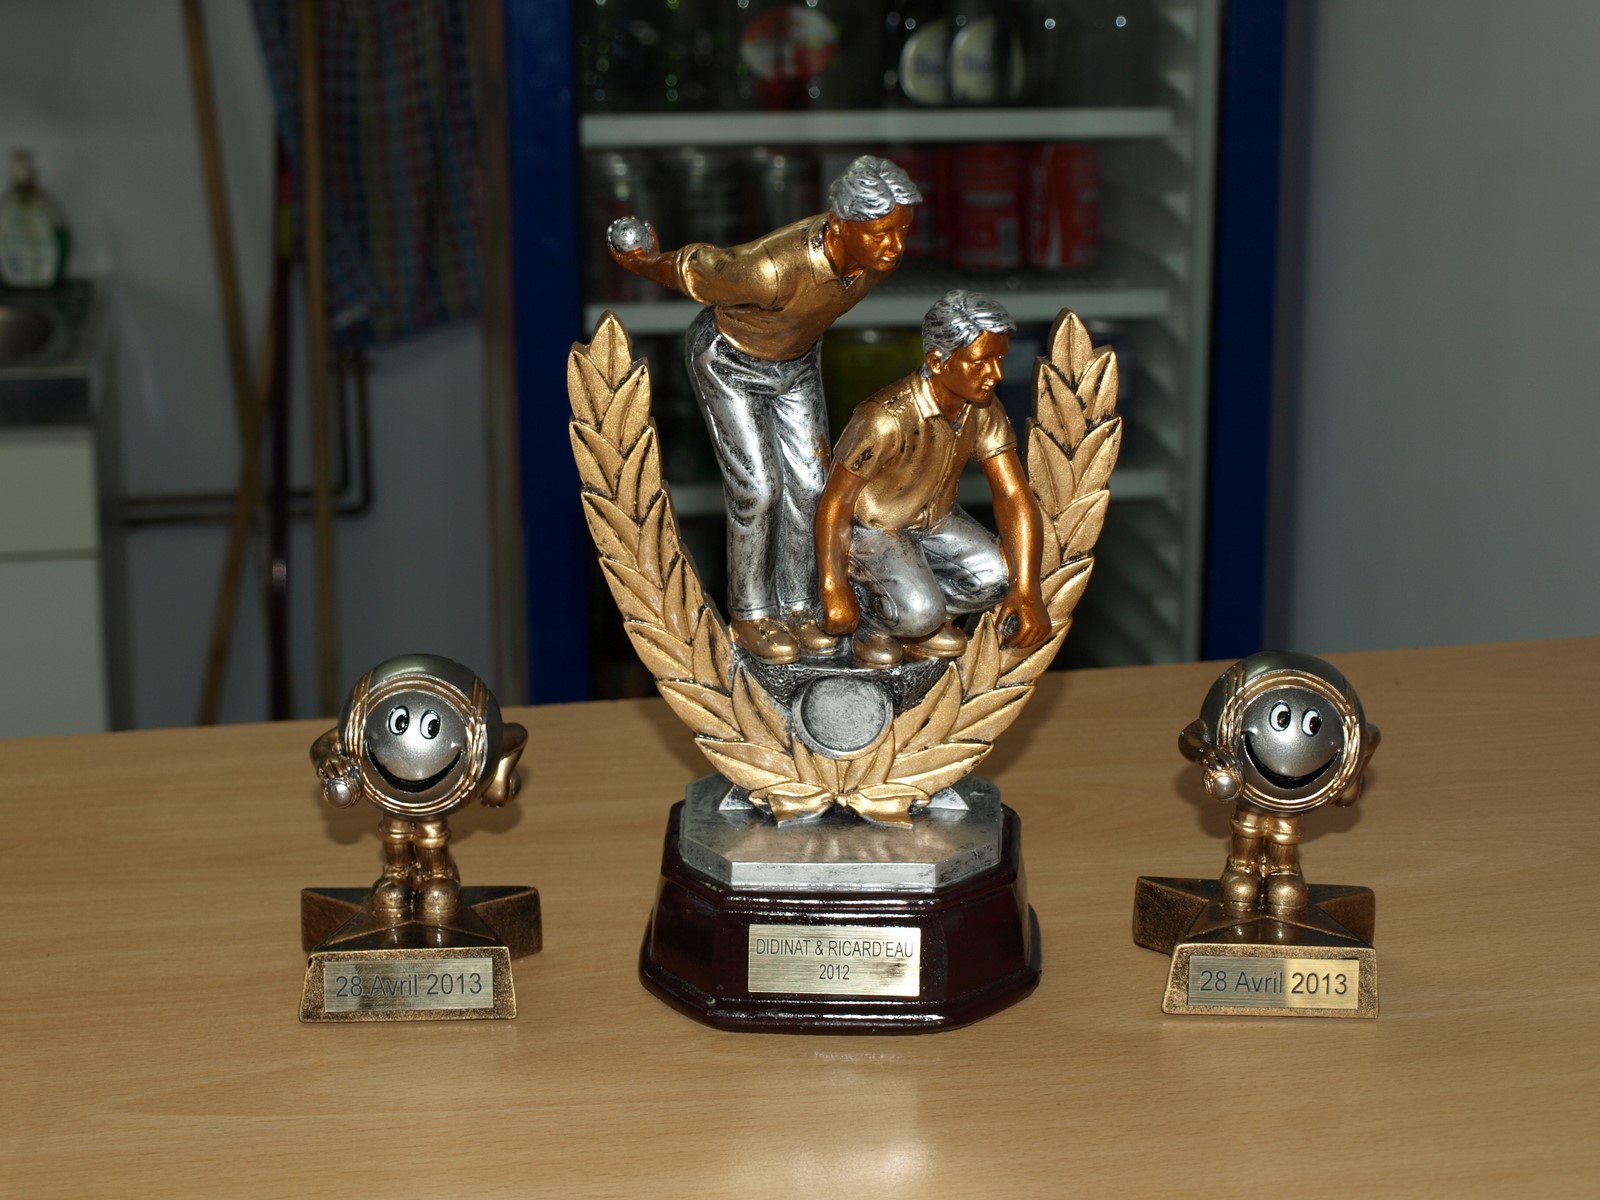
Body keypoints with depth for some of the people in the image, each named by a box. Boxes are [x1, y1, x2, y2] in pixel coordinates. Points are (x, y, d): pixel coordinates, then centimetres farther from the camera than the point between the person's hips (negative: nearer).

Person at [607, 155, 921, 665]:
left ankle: (795, 605, 20)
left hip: (796, 359, 6)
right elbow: (690, 270, -25)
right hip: (728, 362, -5)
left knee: (808, 482, 5)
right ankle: (748, 615, 13)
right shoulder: (773, 269, -45)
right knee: (756, 488, -5)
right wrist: (642, 261, -6)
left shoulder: (877, 254, -26)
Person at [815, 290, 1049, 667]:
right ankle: (869, 617, 4)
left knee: (999, 576, -18)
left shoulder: (984, 411, -13)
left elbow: (1014, 496, -13)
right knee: (919, 612, -30)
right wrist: (834, 592, -19)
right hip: (869, 526, -6)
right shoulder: (887, 418, -33)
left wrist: (1026, 591, -23)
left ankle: (924, 622, 7)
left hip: (934, 520, 6)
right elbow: (834, 502, -24)